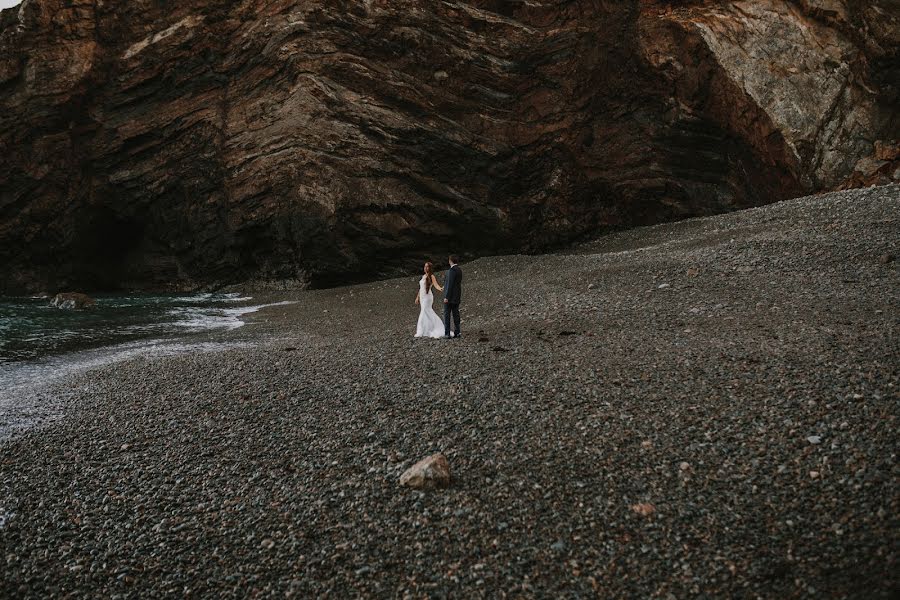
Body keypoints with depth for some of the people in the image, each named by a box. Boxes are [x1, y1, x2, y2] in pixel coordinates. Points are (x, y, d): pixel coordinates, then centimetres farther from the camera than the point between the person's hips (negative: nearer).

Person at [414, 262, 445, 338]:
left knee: (425, 313, -9)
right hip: (422, 297, 6)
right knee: (429, 314, 6)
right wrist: (417, 297, 22)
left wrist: (440, 289, -41)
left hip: (427, 296, -6)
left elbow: (436, 285, -20)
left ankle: (422, 332, -6)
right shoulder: (423, 276, 16)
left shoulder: (431, 276, -6)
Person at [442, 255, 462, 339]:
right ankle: (457, 332, 7)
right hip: (457, 297, 8)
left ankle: (447, 334, -4)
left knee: (447, 315, -3)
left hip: (450, 297, -8)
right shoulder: (459, 270, 11)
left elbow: (450, 284, -20)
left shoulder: (452, 270, -16)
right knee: (456, 314, 9)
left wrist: (446, 297, -19)